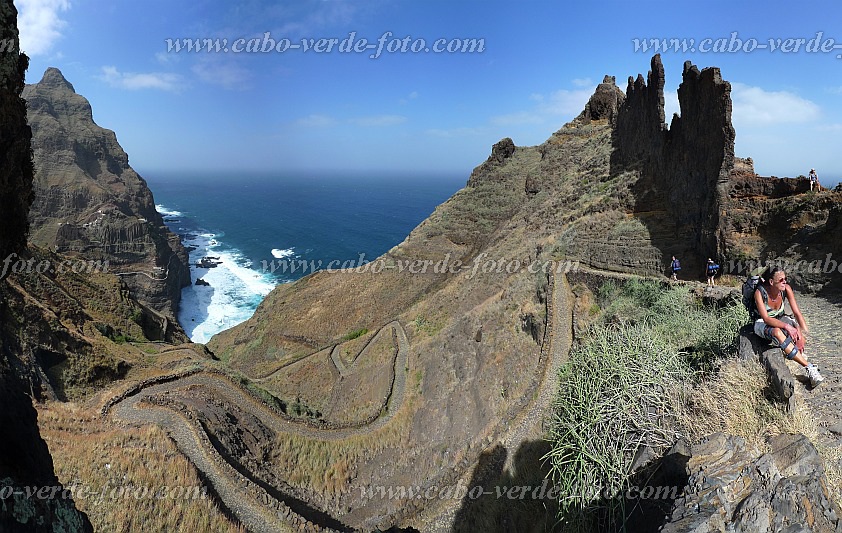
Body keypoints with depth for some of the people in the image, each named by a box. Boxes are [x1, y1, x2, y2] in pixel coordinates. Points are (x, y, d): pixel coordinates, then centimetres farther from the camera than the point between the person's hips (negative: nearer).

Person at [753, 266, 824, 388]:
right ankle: (809, 368, -36)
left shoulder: (786, 288, -15)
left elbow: (797, 312, -15)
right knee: (777, 333, -38)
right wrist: (786, 326, -43)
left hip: (780, 319, 5)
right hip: (762, 323, -5)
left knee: (803, 329, -27)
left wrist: (802, 333, -27)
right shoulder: (760, 292, -27)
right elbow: (766, 318, -30)